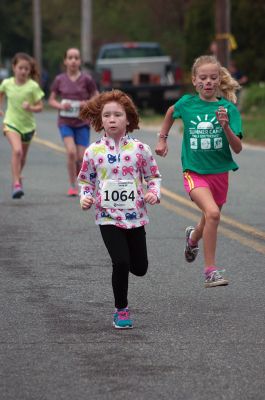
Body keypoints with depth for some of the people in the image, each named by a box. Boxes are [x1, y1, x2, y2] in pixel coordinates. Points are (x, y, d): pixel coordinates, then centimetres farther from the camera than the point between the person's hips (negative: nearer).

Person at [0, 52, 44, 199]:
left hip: (27, 125, 1)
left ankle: (17, 178, 45)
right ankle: (16, 184, -24)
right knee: (17, 150, -25)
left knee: (22, 157, 18)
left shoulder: (33, 86, -12)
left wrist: (31, 108, -28)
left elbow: (40, 107, -9)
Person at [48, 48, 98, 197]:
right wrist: (60, 106, -11)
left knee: (81, 157, -2)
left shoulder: (87, 79, -3)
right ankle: (72, 186, -7)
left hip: (82, 123, 0)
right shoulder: (60, 80, 1)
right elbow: (52, 100, 10)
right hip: (65, 122, 0)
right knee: (71, 152, -19)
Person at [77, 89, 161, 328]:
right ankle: (121, 310, 5)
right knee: (121, 263, -14)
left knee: (140, 268, 6)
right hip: (108, 217, -1)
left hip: (135, 216, 1)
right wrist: (85, 198, -7)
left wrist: (153, 193, -11)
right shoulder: (93, 152, -2)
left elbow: (153, 176, 7)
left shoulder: (139, 149, -3)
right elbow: (85, 180, 10)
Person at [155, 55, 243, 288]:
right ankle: (210, 271, -21)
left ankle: (193, 238, 56)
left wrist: (226, 127, -26)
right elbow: (171, 112, 21)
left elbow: (237, 149, -11)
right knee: (212, 213, -27)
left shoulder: (228, 108, -7)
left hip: (219, 172, 2)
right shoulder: (187, 103, -4)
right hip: (194, 171, -2)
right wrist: (162, 139, 22)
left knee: (210, 221, 19)